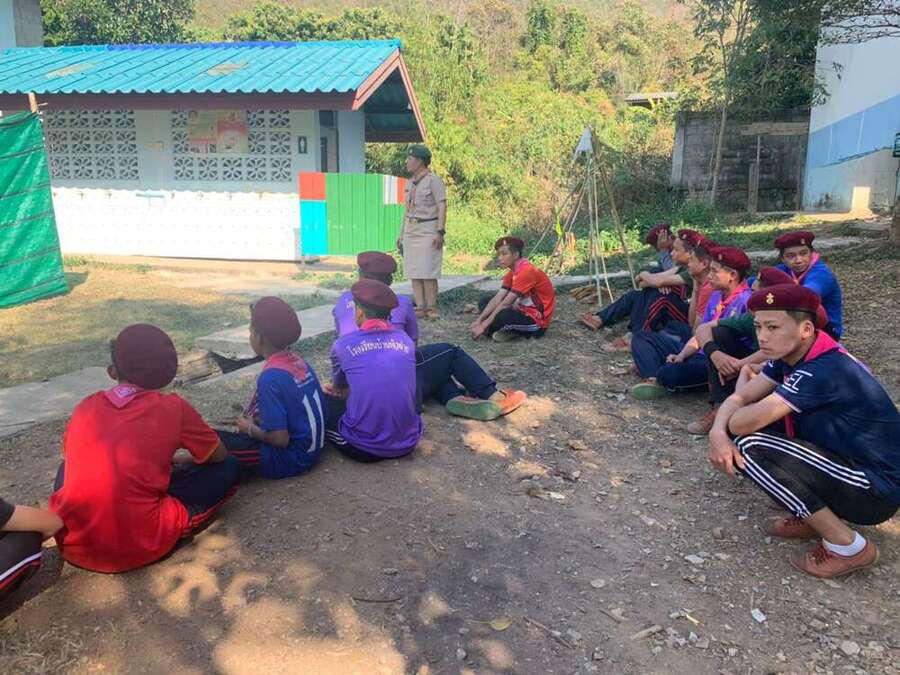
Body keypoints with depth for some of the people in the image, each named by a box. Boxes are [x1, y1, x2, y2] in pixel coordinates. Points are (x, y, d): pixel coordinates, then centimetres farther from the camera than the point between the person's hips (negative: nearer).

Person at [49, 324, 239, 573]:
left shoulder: (85, 407, 5)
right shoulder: (173, 407, -5)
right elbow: (219, 456, 9)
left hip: (73, 545, 3)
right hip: (140, 548, -3)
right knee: (227, 469, 8)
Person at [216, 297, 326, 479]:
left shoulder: (271, 377, -23)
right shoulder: (298, 361, 1)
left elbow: (279, 438, -23)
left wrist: (249, 428, -6)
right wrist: (254, 421, 9)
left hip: (291, 460, -8)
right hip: (311, 450, 8)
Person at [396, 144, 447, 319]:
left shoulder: (433, 180, -7)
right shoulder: (410, 181, 17)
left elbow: (442, 206, -12)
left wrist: (440, 231, -21)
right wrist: (401, 233, 19)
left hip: (428, 231, -8)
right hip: (410, 231, 8)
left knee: (428, 272, -9)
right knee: (413, 271, 4)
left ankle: (431, 308, -2)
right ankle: (420, 308, 8)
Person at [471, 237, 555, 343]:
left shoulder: (527, 271, -23)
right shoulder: (513, 272, 6)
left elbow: (506, 303, -25)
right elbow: (497, 298, -1)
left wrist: (483, 325, -22)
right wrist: (478, 320, -10)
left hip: (538, 321, -10)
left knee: (500, 316, -35)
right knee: (484, 302, 7)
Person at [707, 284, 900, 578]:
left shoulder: (823, 371, -28)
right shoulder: (791, 356, 0)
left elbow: (742, 422, -32)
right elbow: (738, 399, 0)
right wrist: (717, 433, -21)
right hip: (848, 462, 9)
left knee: (750, 447, -23)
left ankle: (848, 546, -9)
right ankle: (813, 516, 10)